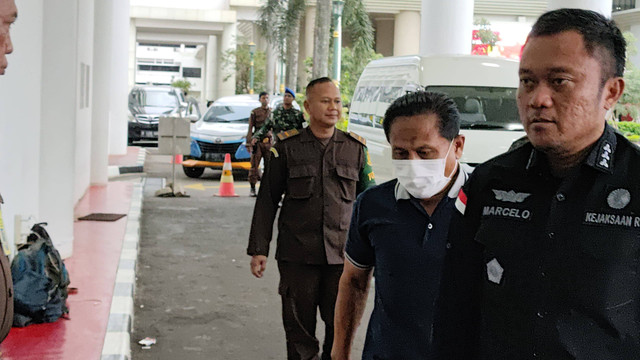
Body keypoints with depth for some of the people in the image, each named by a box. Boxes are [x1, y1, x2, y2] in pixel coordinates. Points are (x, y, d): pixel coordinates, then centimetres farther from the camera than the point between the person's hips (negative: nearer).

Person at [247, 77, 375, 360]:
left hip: (342, 254, 1)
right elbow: (267, 200, 4)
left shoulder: (356, 148, 7)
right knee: (299, 329, 7)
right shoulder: (287, 147, 2)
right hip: (297, 255, -1)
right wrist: (258, 249, 0)